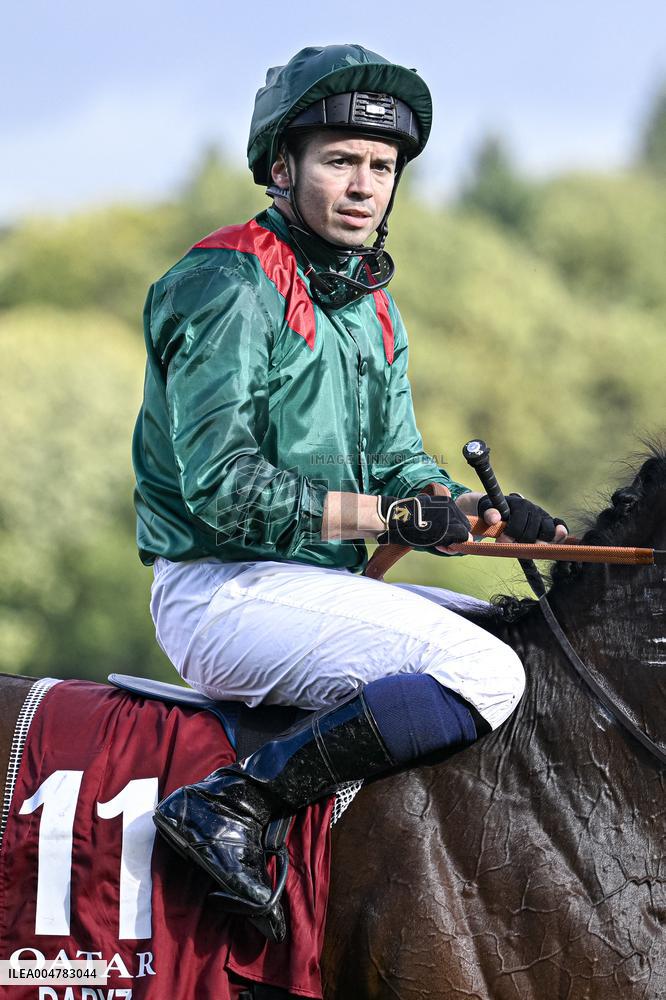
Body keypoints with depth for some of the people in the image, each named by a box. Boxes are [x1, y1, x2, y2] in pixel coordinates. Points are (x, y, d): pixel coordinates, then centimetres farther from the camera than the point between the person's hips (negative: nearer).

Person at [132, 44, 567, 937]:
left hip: (324, 587, 10)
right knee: (485, 677, -24)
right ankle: (236, 802, -28)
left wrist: (473, 507, -7)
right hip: (221, 593, -10)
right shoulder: (229, 287, -12)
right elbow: (223, 487, -19)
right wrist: (390, 516, -16)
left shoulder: (371, 306, 17)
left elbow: (400, 467, 15)